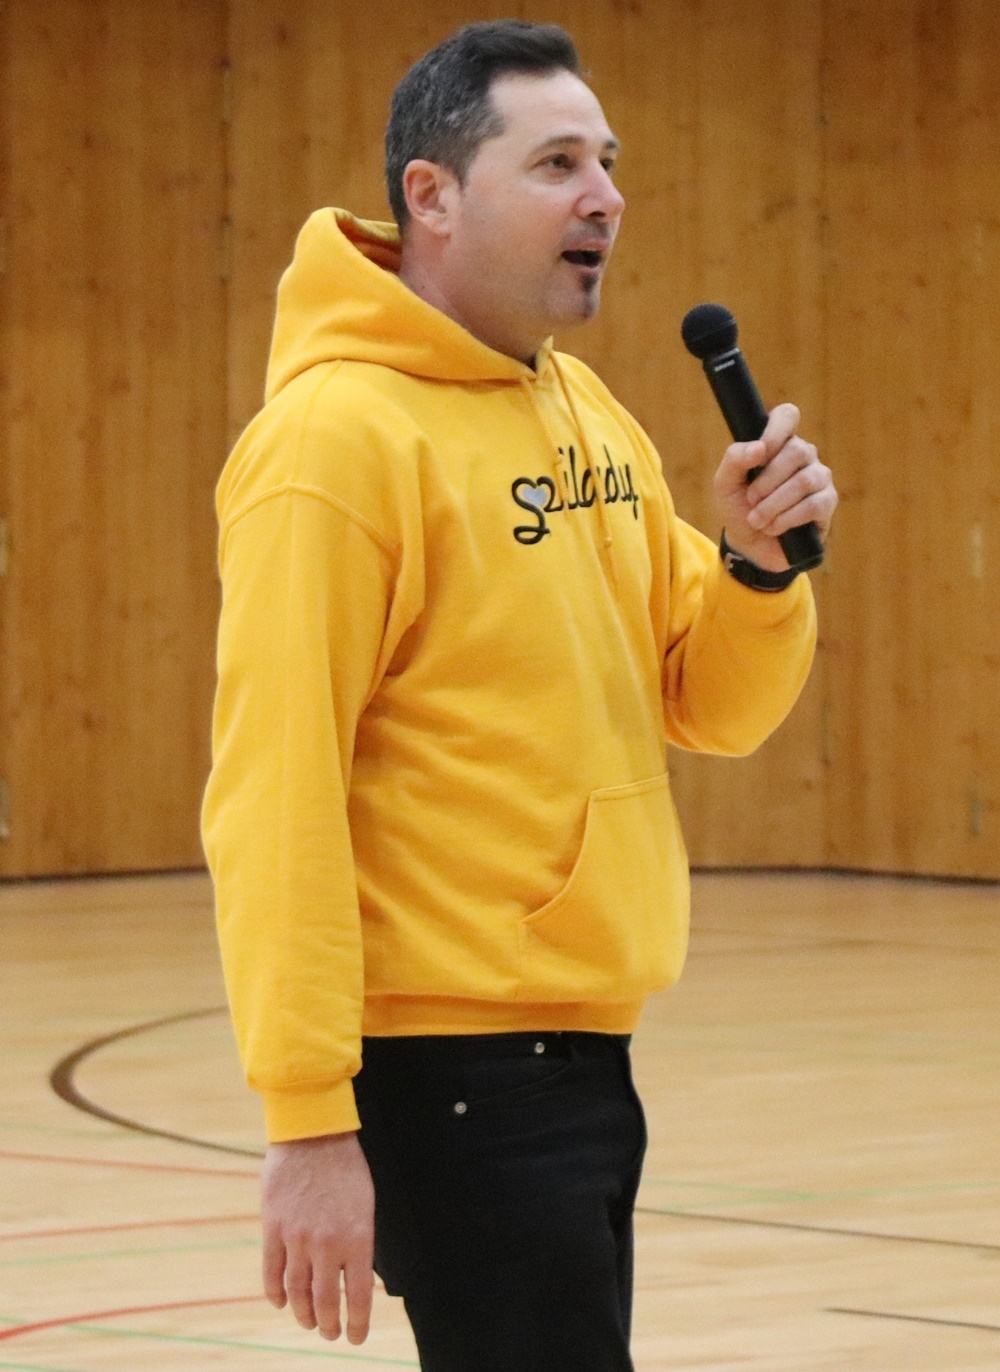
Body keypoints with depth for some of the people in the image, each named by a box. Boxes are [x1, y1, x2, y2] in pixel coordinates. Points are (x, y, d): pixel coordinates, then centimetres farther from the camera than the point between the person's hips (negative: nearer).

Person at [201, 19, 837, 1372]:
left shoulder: (593, 418, 12)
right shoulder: (338, 434, -14)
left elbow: (716, 710, 16)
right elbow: (271, 793, -18)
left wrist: (759, 563, -5)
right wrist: (308, 1118, -23)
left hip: (578, 1049, 9)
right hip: (451, 1064, -9)